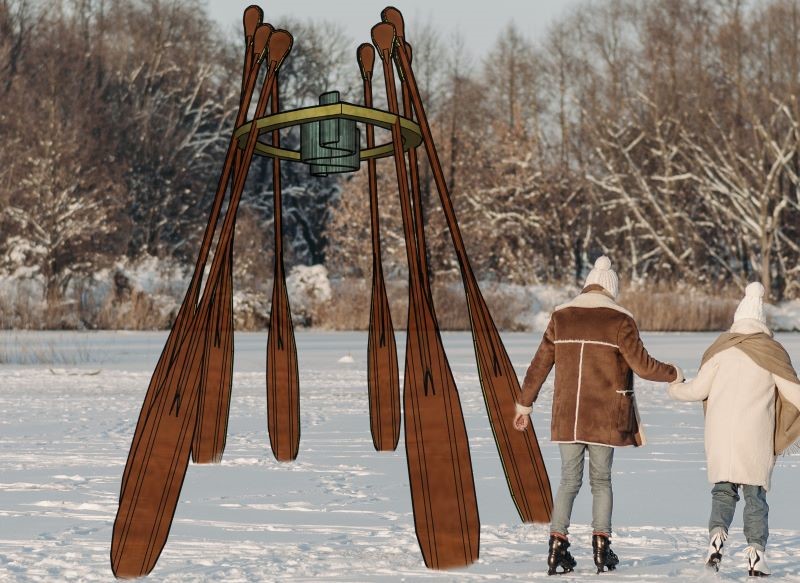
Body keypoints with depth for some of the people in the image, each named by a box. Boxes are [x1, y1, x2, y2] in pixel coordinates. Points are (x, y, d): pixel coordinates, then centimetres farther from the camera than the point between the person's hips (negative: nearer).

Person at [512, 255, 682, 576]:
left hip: (567, 416, 2)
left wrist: (524, 404, 16)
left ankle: (557, 544, -2)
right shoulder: (619, 320, -5)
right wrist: (673, 374, 11)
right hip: (605, 417, -2)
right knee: (601, 480, 10)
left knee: (569, 480, 9)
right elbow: (642, 365, -6)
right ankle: (601, 546, 4)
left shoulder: (561, 317, 5)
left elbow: (539, 365, 8)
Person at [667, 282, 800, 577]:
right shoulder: (772, 351, 2)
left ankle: (717, 535, -12)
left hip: (720, 433, 1)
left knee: (723, 489, 12)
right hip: (755, 435, -1)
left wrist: (675, 389, 25)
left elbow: (699, 389, 5)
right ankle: (755, 552, -8)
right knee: (755, 494, 5)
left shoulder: (722, 348, 5)